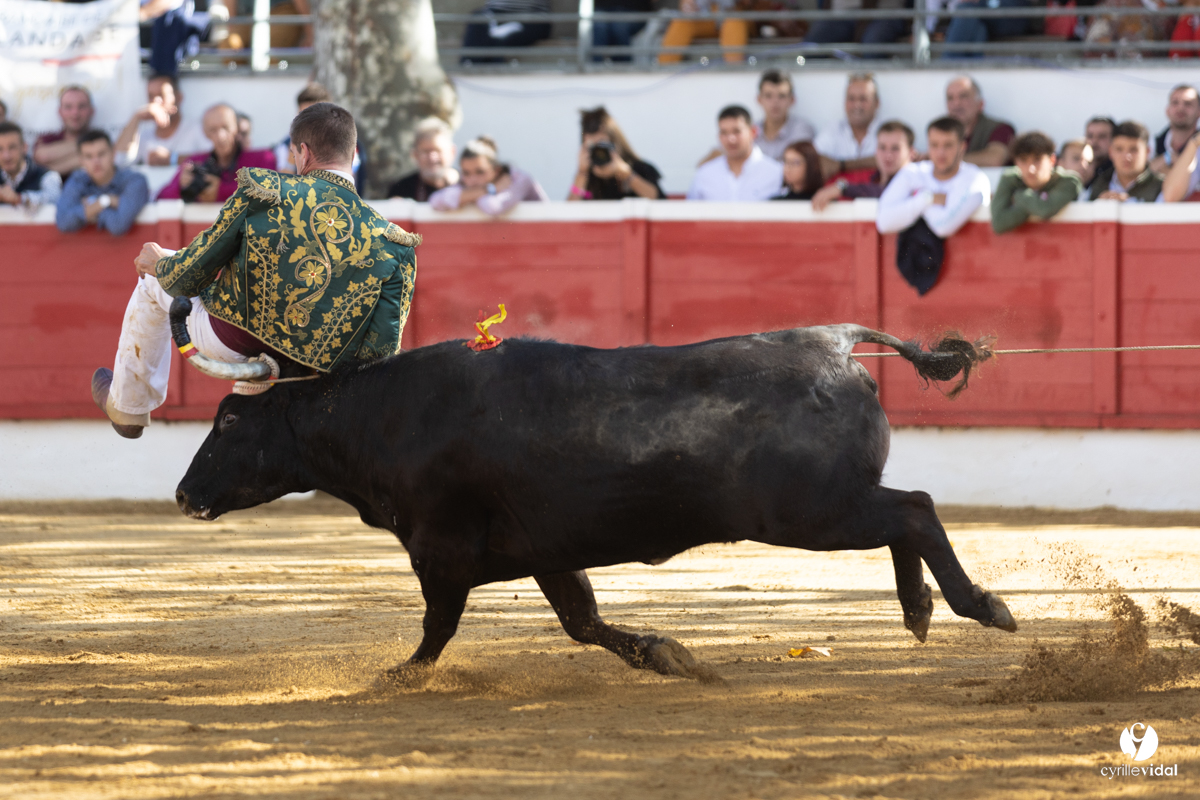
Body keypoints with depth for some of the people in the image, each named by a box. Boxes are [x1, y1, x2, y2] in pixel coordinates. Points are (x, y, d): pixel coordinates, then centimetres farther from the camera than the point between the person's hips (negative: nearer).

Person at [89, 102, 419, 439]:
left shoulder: (263, 194, -16)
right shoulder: (391, 246, -13)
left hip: (229, 345, -3)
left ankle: (128, 405, 43)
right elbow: (382, 348, -15)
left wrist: (159, 264, 17)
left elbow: (186, 279, -7)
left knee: (155, 283, 28)